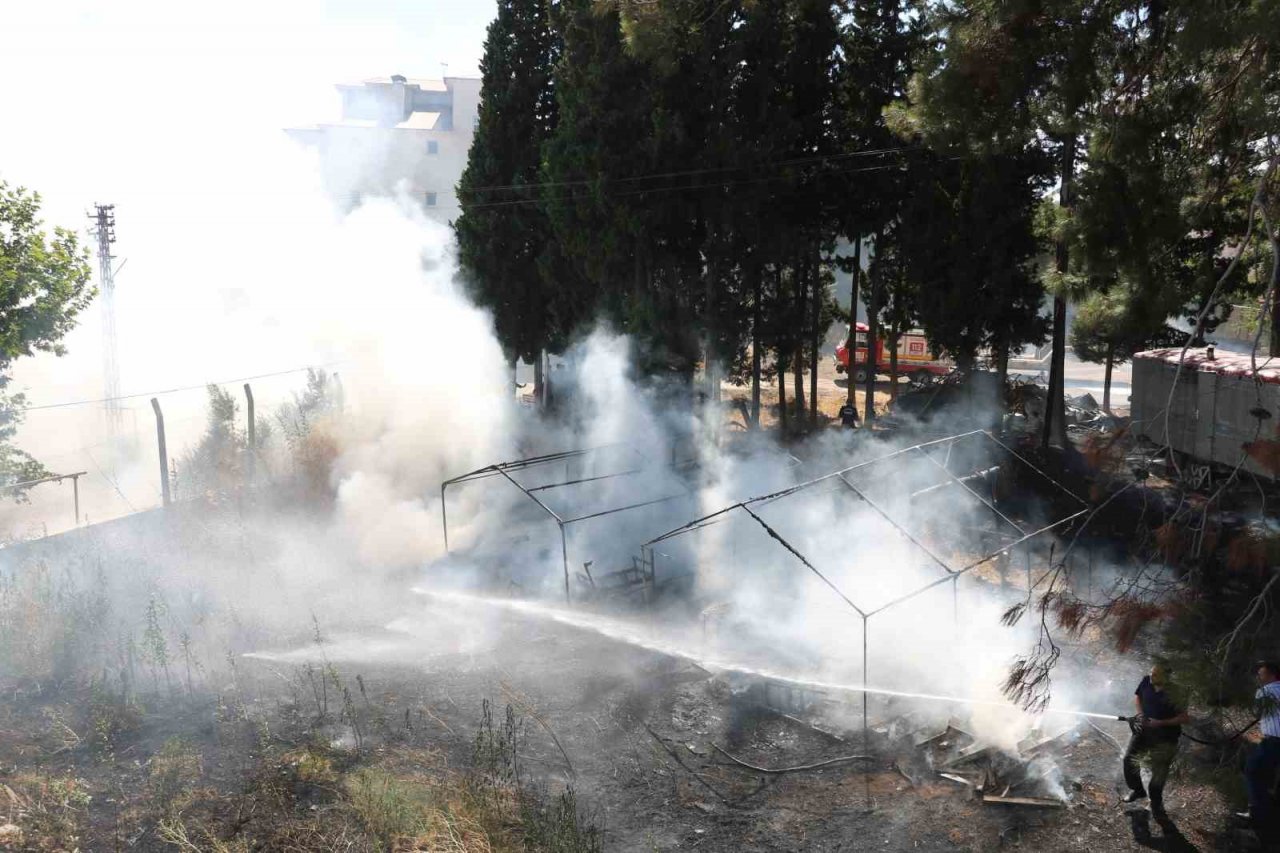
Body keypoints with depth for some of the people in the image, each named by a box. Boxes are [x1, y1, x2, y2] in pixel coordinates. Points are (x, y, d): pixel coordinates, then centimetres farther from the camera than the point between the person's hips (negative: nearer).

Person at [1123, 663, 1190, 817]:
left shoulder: (1172, 694, -24)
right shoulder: (1146, 681, -10)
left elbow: (1185, 718, -21)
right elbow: (1137, 696, 10)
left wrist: (1161, 723, -25)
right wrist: (1141, 714, -5)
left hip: (1164, 736, -5)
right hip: (1144, 727, 5)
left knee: (1159, 770, 1)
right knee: (1129, 759, -3)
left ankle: (1156, 804, 22)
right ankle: (1137, 790, 22)